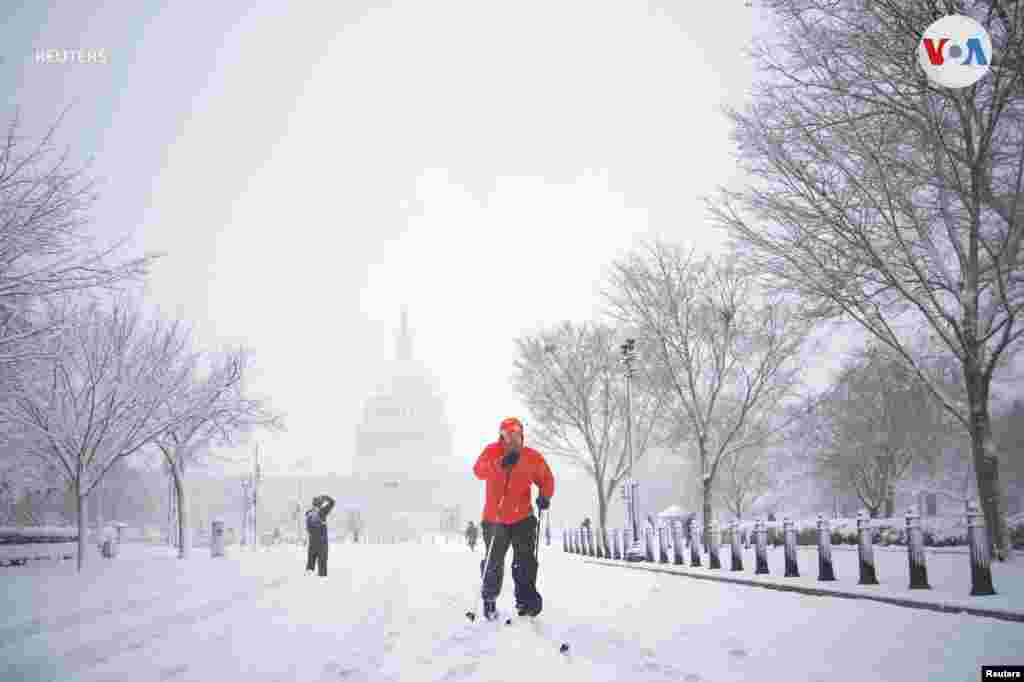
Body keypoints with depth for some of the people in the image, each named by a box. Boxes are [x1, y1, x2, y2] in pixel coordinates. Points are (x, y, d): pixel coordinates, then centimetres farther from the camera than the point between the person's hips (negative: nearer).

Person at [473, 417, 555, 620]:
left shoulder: (533, 457, -4)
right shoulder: (492, 451, -8)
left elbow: (546, 478, 7)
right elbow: (479, 471, -24)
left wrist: (545, 495, -13)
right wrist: (501, 464, -41)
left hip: (522, 518, 0)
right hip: (495, 519, 0)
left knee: (525, 561, -10)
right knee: (493, 563, 13)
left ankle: (526, 600, -4)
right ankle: (489, 600, 34)